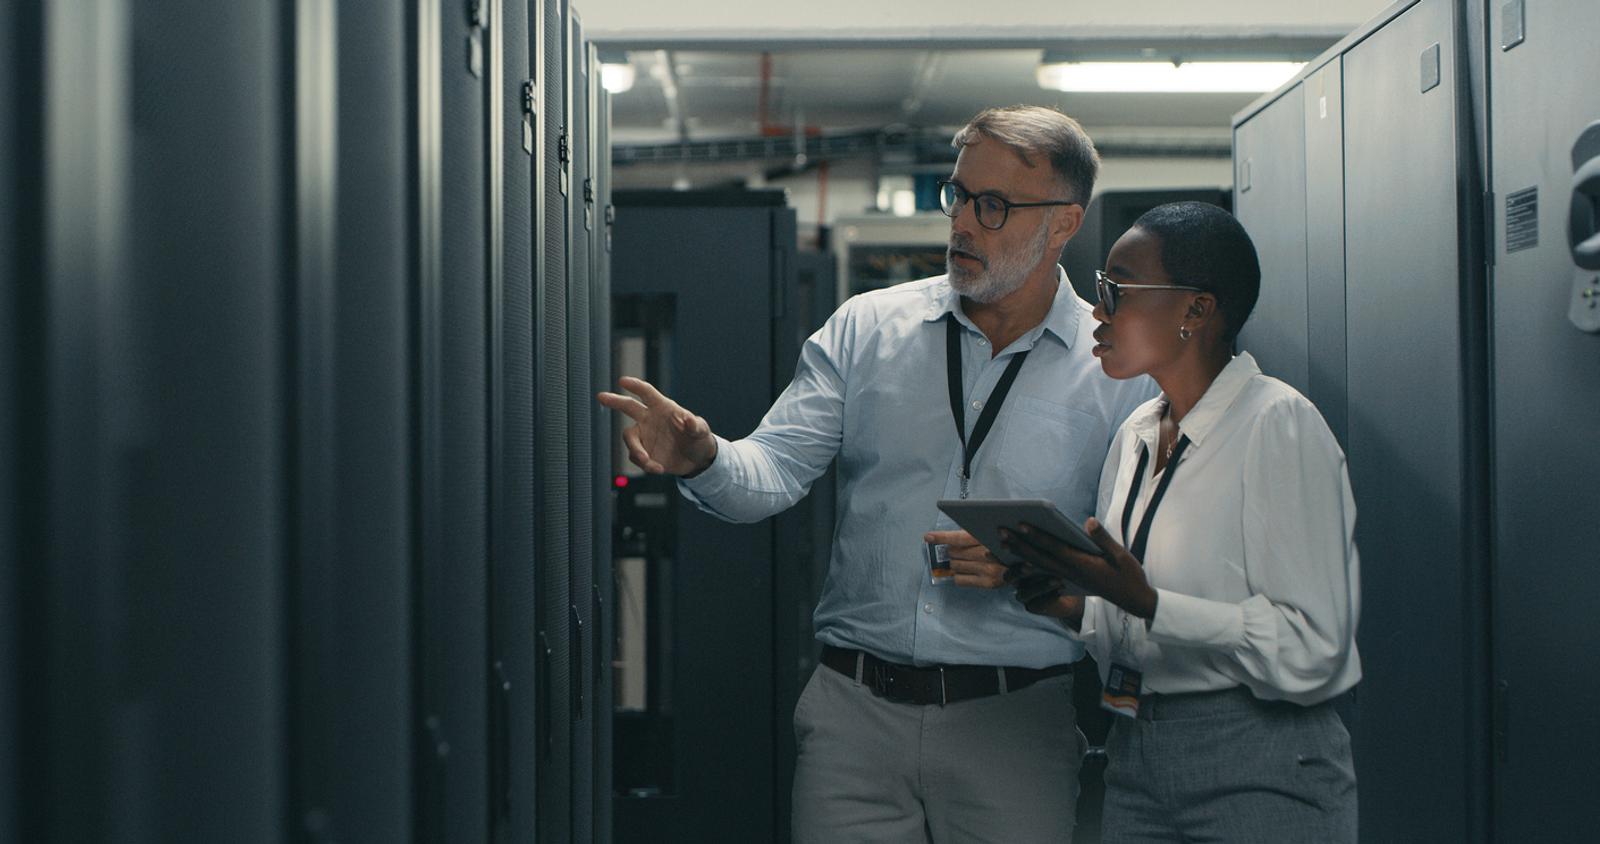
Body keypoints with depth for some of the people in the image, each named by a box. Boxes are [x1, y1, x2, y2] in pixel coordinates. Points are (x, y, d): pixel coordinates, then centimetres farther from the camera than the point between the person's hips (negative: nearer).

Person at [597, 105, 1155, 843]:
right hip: (853, 708, 1)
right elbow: (773, 471, -3)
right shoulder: (866, 328, 5)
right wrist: (703, 459, -23)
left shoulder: (1119, 369, 0)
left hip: (1014, 724, -1)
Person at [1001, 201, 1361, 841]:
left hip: (1259, 774, -7)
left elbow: (1310, 649, -20)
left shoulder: (1279, 427, -12)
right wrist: (1070, 608, -4)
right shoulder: (1135, 435, 11)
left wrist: (1142, 601, -24)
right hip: (1136, 760, 7)